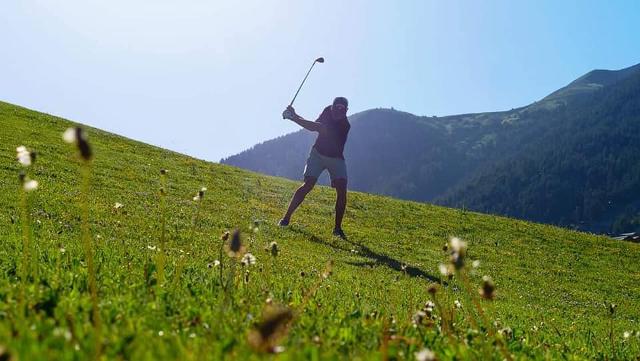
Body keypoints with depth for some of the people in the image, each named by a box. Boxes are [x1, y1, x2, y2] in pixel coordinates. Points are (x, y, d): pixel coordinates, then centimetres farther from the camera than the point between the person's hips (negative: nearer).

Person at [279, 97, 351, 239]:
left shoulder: (344, 125, -28)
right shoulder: (328, 110, -11)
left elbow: (317, 127, -37)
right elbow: (316, 125, 5)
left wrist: (294, 117, -39)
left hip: (336, 158, -2)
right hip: (318, 153, 2)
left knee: (342, 190, -15)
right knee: (308, 184, -14)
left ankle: (338, 228, -3)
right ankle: (286, 218, -10)